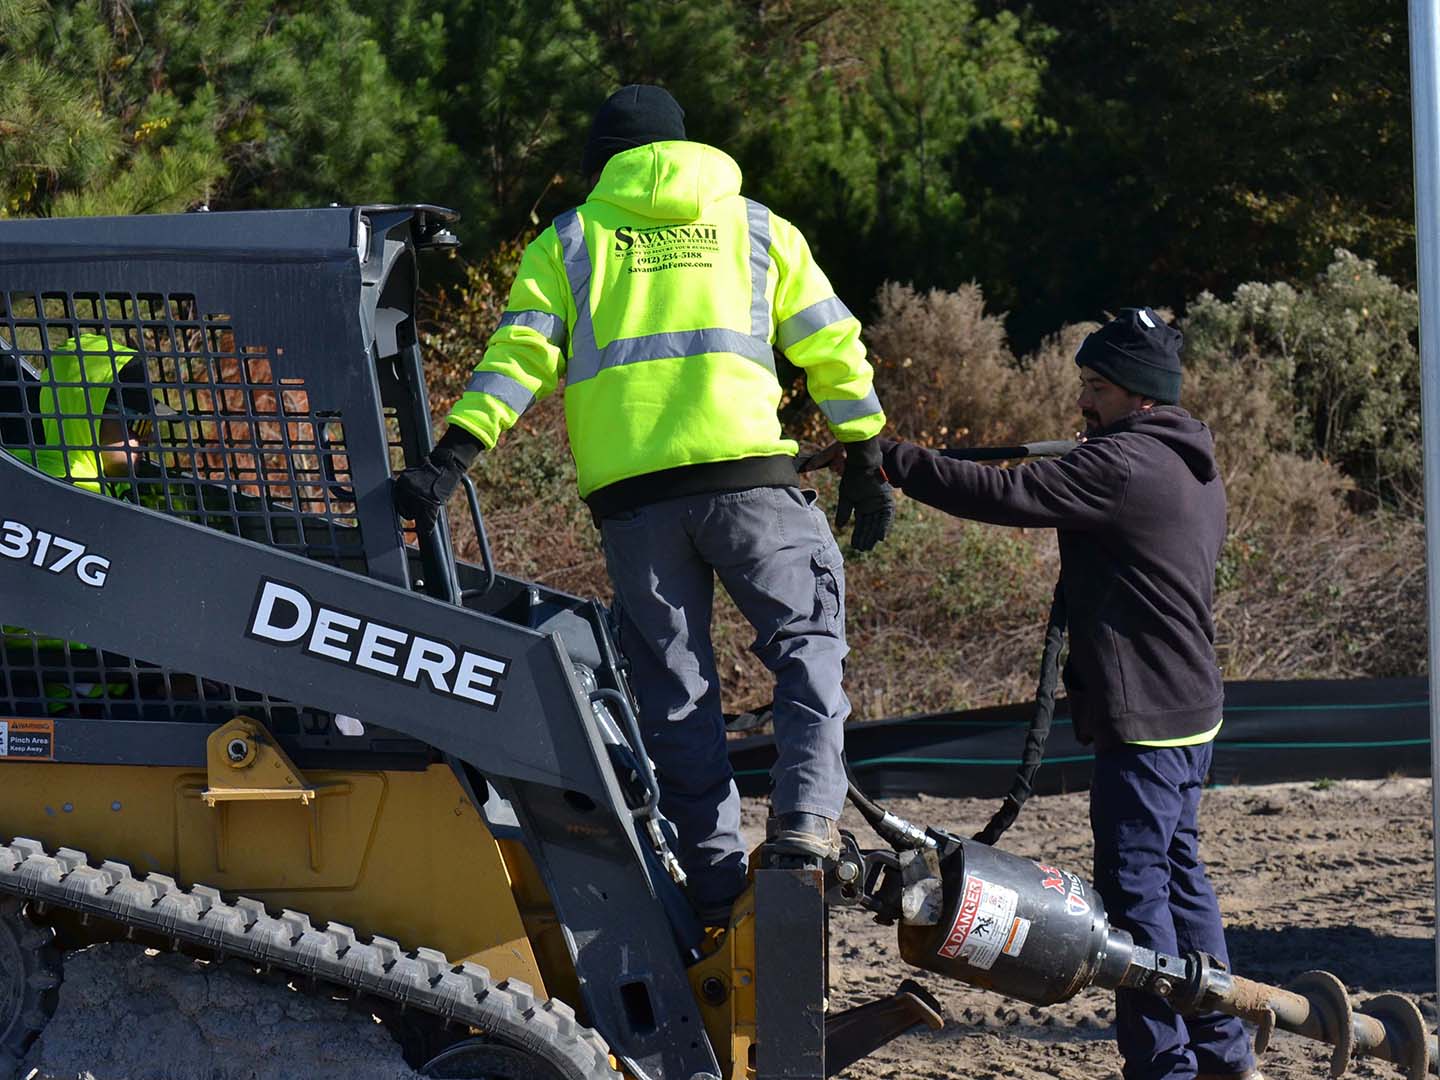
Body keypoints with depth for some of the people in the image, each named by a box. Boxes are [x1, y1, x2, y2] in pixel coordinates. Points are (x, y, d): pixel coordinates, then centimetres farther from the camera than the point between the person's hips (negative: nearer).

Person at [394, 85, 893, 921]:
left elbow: (519, 356, 2)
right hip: (743, 469, -1)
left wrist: (452, 459, -4)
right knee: (808, 639, 11)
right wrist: (867, 461, 20)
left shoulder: (568, 241, 16)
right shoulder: (756, 226, 19)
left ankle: (718, 881, 5)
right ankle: (807, 815, -10)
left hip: (628, 490, 1)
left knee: (676, 684, 7)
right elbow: (831, 346, 15)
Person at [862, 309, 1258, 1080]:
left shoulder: (1123, 464, -16)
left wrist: (895, 462, -17)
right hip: (1191, 710, 10)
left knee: (1134, 886, -5)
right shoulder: (1195, 473, 16)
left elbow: (1002, 495, -22)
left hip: (1143, 720, -10)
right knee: (1177, 876, 17)